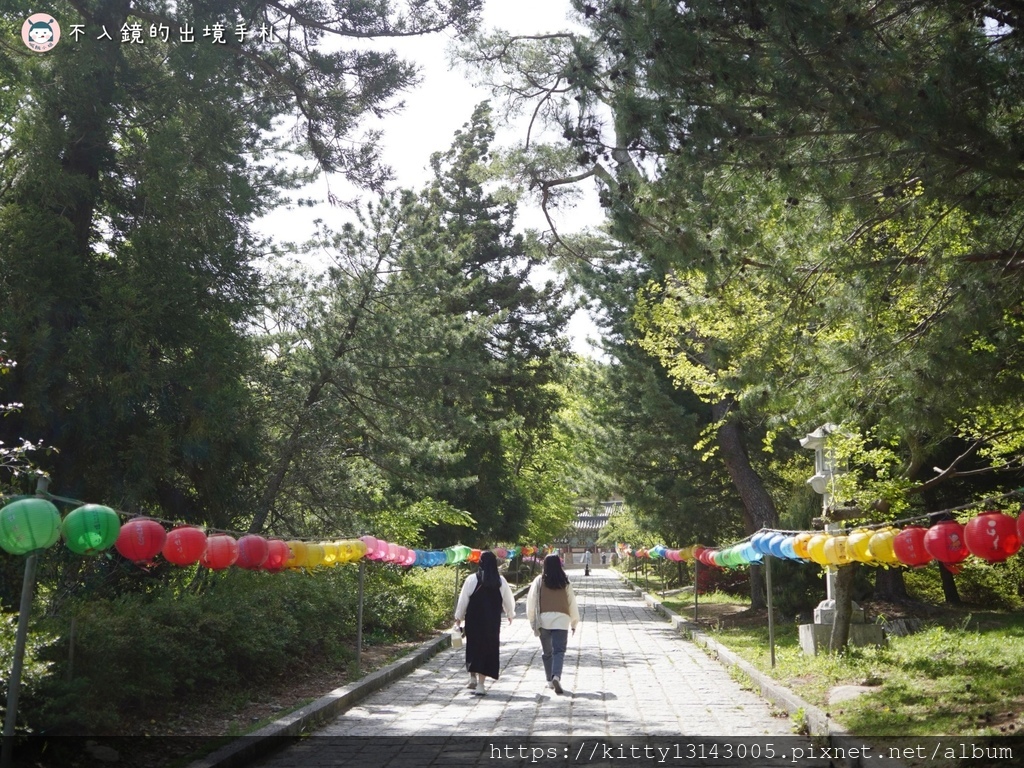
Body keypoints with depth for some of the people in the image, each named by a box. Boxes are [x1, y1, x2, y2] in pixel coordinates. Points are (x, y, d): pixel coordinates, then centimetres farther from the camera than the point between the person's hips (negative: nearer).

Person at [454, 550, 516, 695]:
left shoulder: (472, 579, -9)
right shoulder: (501, 581, -3)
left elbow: (463, 600, -3)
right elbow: (508, 600, 10)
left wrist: (458, 617, 10)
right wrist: (510, 614, 29)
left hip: (474, 620, -1)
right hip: (493, 622, 1)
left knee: (473, 647, 17)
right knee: (488, 649, 6)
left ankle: (473, 678, 16)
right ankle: (480, 684, 2)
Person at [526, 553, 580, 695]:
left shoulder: (539, 581, -2)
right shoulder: (565, 583, 1)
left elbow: (531, 601, -1)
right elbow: (572, 602, 7)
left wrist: (532, 621, 9)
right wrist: (574, 622, 17)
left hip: (543, 619, 1)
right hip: (561, 620, -1)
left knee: (546, 652, 16)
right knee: (559, 651, -3)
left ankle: (550, 679, 22)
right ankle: (556, 676, -24)